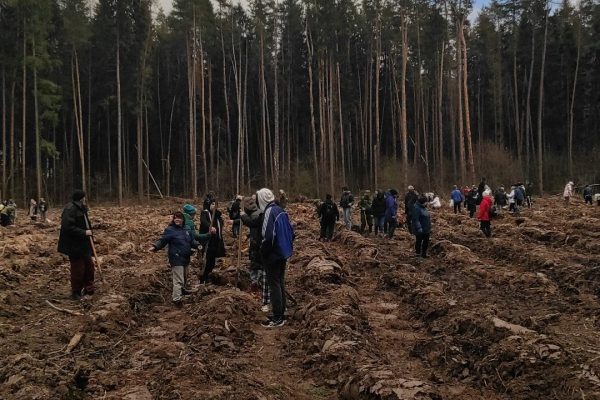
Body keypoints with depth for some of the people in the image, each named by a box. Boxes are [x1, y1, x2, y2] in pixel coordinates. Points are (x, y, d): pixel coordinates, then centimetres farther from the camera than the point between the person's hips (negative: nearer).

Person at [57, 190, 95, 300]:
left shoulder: (81, 209, 14)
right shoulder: (70, 209, -18)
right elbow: (68, 227, -27)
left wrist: (88, 232, 9)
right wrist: (84, 233, -24)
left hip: (83, 245, 10)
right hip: (74, 246, -10)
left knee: (89, 265, 14)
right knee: (78, 269, -1)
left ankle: (88, 287, 28)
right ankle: (76, 293, 12)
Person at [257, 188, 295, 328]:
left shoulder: (269, 212, -19)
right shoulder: (280, 210, 8)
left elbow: (268, 237, -25)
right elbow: (290, 231, 14)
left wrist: (262, 252, -12)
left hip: (273, 256, -9)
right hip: (283, 253, 9)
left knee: (274, 284, -2)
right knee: (281, 282, 16)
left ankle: (277, 318, 2)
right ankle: (281, 313, 25)